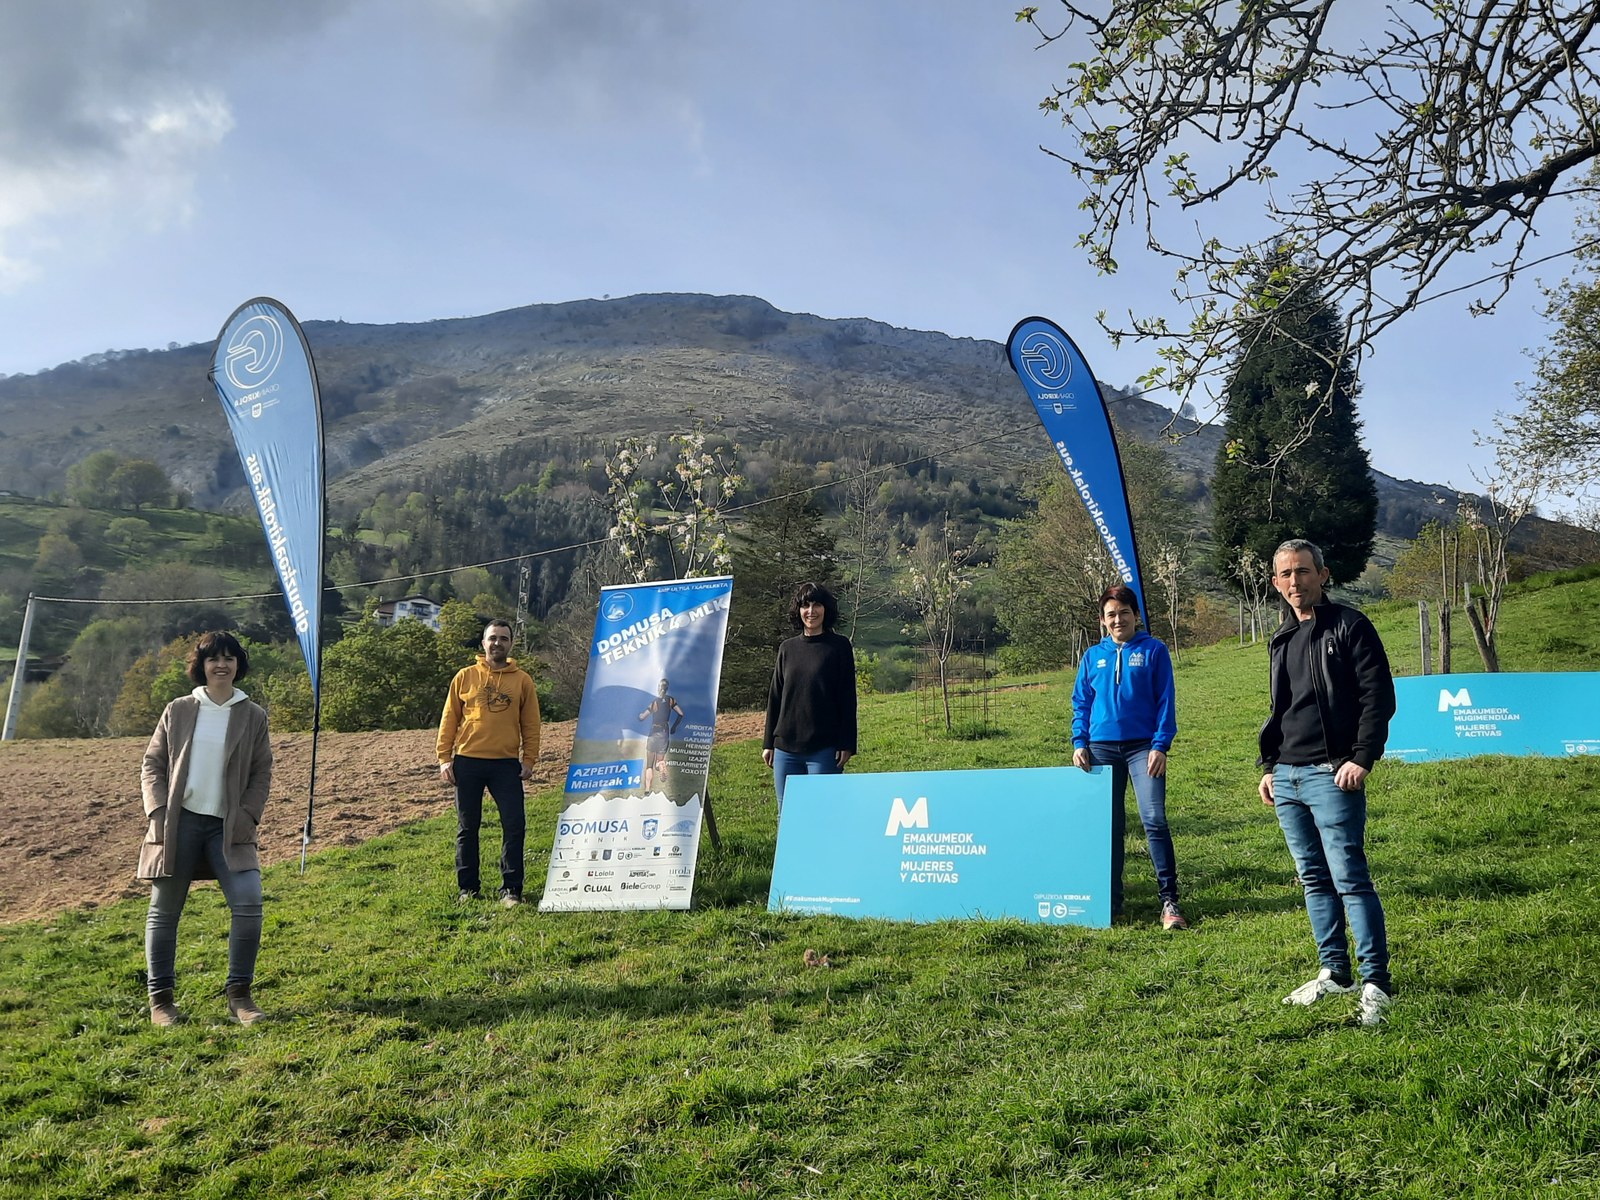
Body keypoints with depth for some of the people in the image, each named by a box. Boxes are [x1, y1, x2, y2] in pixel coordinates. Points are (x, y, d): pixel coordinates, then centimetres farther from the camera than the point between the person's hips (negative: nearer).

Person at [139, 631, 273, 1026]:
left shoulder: (253, 716, 6)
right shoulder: (178, 711, 6)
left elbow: (261, 774, 7)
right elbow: (152, 764, 8)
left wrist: (247, 817, -5)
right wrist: (157, 811, -5)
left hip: (228, 827, 0)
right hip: (178, 823, 0)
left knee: (248, 904, -13)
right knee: (164, 911, 5)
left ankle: (239, 994, -1)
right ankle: (160, 998, 18)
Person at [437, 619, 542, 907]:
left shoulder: (523, 680, 5)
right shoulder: (465, 677, 5)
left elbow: (531, 724, 7)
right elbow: (449, 719, 6)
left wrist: (529, 760, 1)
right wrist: (444, 757, 0)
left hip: (506, 764, 0)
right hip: (467, 763, 0)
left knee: (514, 826, -4)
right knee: (467, 827, 8)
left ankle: (511, 889, 6)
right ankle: (468, 888, 19)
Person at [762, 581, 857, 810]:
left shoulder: (839, 646, 1)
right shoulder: (787, 648, 11)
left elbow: (847, 697, -1)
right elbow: (774, 697, 14)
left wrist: (846, 744, -7)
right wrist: (768, 743, 11)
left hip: (824, 748, -4)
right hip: (786, 748, 4)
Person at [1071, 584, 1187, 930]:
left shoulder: (1153, 651, 3)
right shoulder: (1093, 657, 11)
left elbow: (1166, 701, -1)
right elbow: (1081, 703, 13)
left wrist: (1161, 745, -10)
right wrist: (1079, 742, 1)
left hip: (1143, 747, -3)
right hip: (1102, 748, 3)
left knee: (1154, 820, -12)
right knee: (1109, 826, 8)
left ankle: (1169, 901, -8)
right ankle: (1111, 898, 16)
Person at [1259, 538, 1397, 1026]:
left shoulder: (1349, 626, -4)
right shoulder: (1281, 640, 18)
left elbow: (1379, 697, -9)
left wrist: (1362, 759, -16)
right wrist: (1270, 767, 17)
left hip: (1331, 775, -7)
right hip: (1286, 778, 7)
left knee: (1349, 878, -8)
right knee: (1313, 880, 11)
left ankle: (1376, 982, -1)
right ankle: (1335, 972, 21)